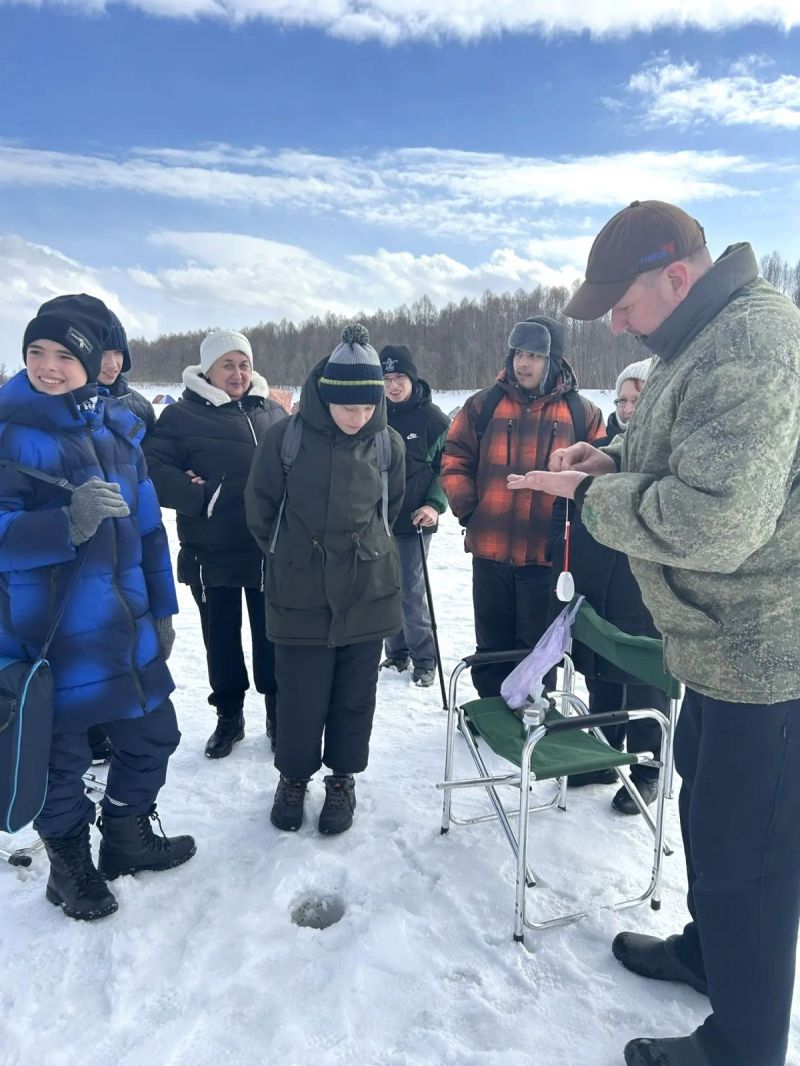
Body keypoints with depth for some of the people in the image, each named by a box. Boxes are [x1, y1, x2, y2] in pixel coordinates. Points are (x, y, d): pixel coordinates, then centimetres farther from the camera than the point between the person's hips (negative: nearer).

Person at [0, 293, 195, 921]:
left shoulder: (119, 427, 4)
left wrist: (161, 608, 11)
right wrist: (67, 524, -33)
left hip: (127, 629, 5)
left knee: (153, 734, 17)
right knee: (60, 755, 12)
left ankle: (128, 834, 43)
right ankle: (69, 862, 39)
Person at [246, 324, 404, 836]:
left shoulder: (388, 443, -4)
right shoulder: (286, 438, -11)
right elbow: (261, 509, 2)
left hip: (368, 592, 2)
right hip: (300, 595, -1)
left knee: (355, 695, 12)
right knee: (301, 696, 7)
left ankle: (343, 778, 33)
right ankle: (295, 775, 33)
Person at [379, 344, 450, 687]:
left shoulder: (433, 418, -5)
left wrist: (435, 505, -13)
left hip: (414, 520, -4)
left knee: (411, 592, -4)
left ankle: (424, 660, 13)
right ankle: (397, 652, 28)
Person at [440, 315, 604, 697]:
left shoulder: (581, 411, 2)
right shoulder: (483, 404, 4)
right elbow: (455, 460, 7)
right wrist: (465, 506, -3)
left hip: (548, 553, -1)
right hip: (490, 550, 2)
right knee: (492, 645, 15)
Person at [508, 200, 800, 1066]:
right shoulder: (706, 339, 11)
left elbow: (712, 523, -33)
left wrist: (589, 497, -18)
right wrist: (614, 463, 5)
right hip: (724, 643, 11)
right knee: (706, 804, 26)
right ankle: (708, 949, 50)